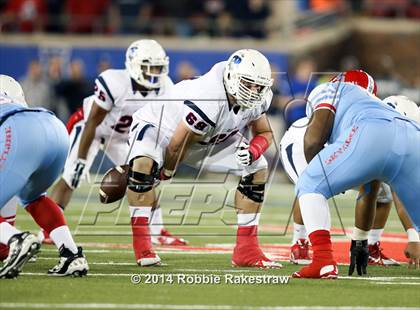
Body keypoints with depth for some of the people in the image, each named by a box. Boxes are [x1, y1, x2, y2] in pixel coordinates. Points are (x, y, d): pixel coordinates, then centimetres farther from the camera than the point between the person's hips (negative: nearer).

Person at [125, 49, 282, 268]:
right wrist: (167, 170, -9)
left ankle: (246, 250, 2)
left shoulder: (256, 100, -17)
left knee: (257, 169, -3)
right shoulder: (208, 101, -40)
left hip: (204, 139, 7)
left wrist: (252, 152, -23)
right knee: (144, 163, -39)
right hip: (157, 125, -7)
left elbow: (264, 133, 1)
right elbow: (177, 145, -28)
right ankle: (141, 244, -30)